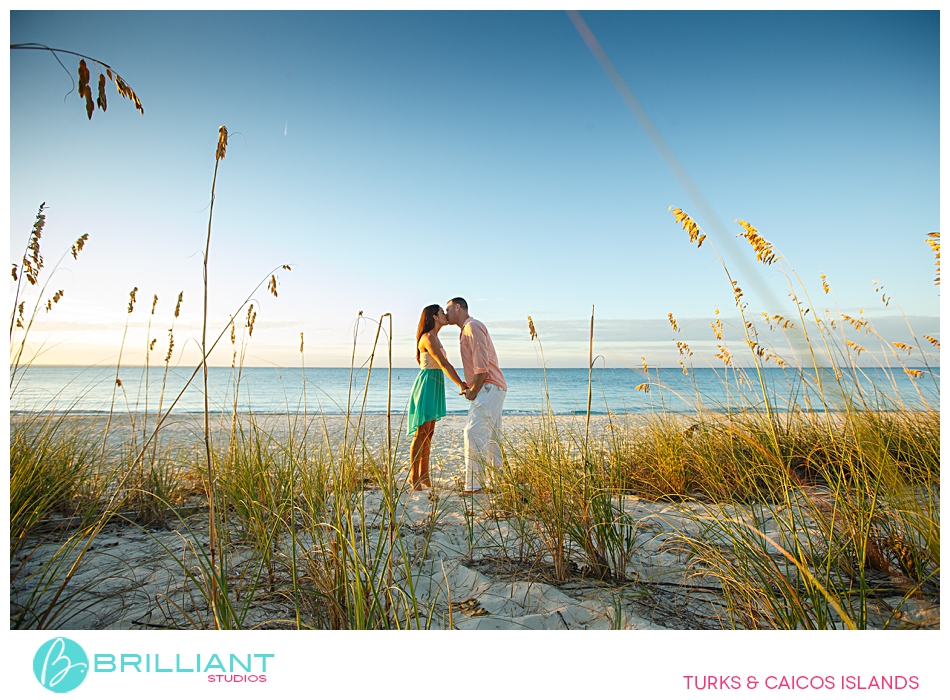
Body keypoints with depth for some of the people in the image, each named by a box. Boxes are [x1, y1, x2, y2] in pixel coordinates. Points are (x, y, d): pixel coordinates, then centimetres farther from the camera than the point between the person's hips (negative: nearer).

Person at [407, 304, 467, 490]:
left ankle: (424, 475, 17)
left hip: (435, 385, 10)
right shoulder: (428, 338, -13)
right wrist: (461, 385, -24)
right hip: (427, 383, -10)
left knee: (428, 433, 11)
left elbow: (445, 364, 19)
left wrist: (461, 381, 13)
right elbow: (443, 364, -21)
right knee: (421, 433, -5)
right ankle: (414, 477, 2)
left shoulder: (434, 338, 17)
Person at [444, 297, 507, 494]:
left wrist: (474, 391, -13)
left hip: (489, 388, -11)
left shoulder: (473, 326, -10)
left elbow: (482, 363, -19)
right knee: (490, 437, 12)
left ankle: (474, 484, -13)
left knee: (474, 432, -14)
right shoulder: (466, 330, 22)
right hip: (489, 389, 11)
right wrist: (470, 387, 10)